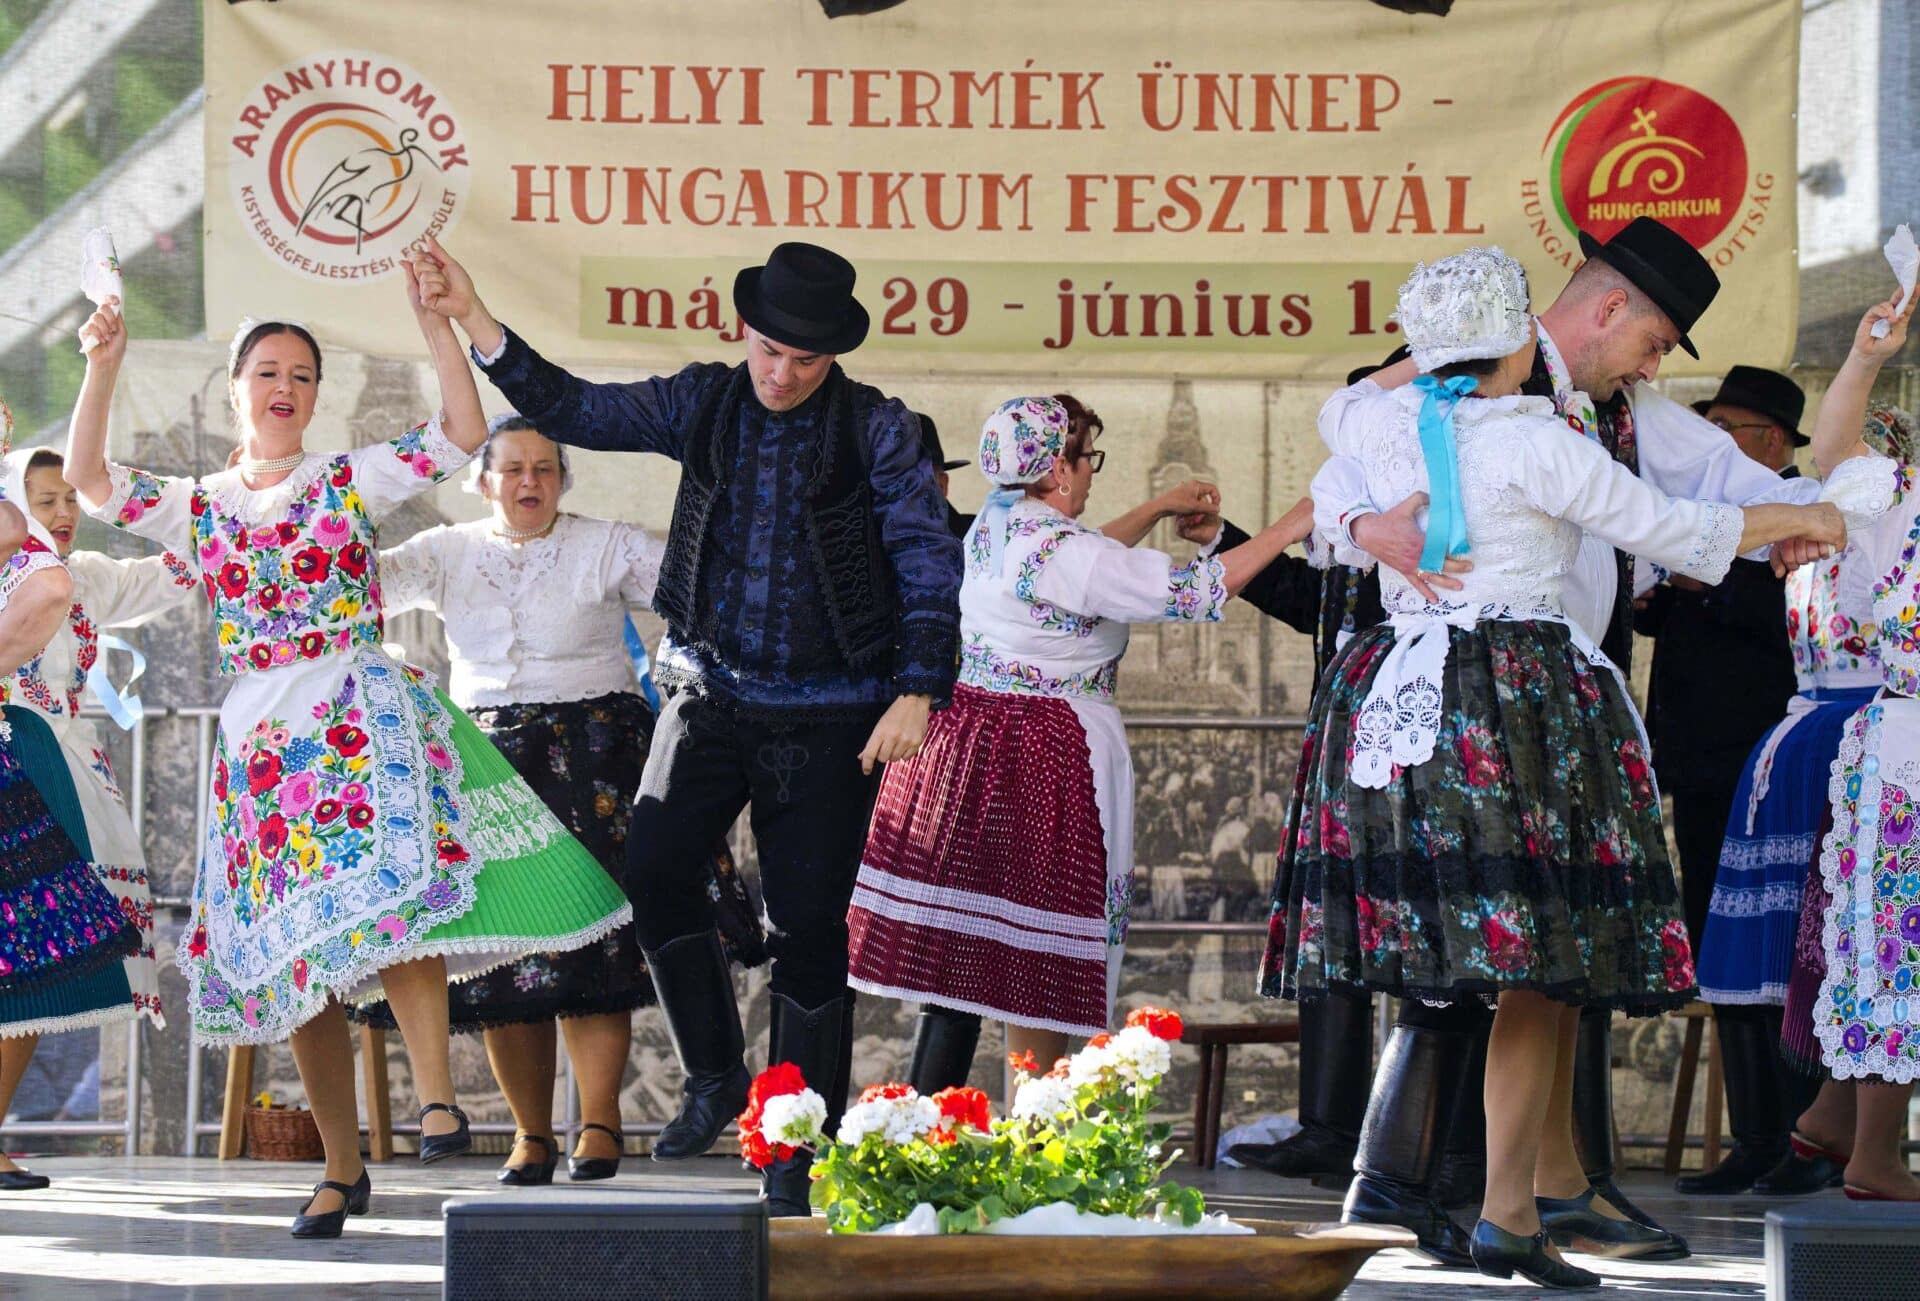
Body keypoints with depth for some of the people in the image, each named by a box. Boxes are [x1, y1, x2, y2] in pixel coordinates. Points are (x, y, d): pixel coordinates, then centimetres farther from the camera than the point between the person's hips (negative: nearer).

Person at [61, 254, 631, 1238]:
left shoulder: (352, 480, 7)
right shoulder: (198, 508, 15)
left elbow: (463, 432, -3)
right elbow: (89, 481, 5)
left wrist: (433, 323, -12)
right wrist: (102, 371, -4)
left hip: (360, 713, -3)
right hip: (260, 735, 3)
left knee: (388, 889, -29)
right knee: (290, 952, 2)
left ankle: (434, 1093, -29)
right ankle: (342, 1167, 10)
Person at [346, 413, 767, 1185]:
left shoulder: (609, 549, 3)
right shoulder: (450, 555, 10)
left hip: (593, 752, -3)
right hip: (486, 759, 3)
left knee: (593, 931, -11)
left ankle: (598, 1123, -6)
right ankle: (531, 1131, 7)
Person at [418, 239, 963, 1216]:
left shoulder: (877, 429, -6)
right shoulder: (703, 404, 4)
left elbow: (929, 558, -8)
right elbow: (572, 411, 5)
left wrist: (916, 694, -17)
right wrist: (474, 320, -4)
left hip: (827, 714, -3)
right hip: (711, 694, 3)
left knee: (807, 924, -2)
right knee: (654, 868, -15)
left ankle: (797, 1156, 7)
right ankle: (713, 1075, 6)